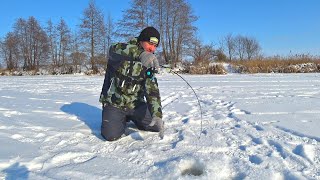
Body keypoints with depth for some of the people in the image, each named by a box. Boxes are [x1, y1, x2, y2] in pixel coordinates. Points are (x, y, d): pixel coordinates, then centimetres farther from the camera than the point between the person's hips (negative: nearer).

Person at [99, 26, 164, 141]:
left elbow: (152, 91, -12)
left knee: (158, 126, 1)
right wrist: (140, 54, -58)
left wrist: (157, 115, -28)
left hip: (136, 104, 4)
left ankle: (132, 118, 27)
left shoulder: (149, 65, -2)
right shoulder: (121, 53, -14)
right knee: (111, 135, -20)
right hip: (114, 103, -3)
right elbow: (114, 50, -41)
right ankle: (123, 119, 15)